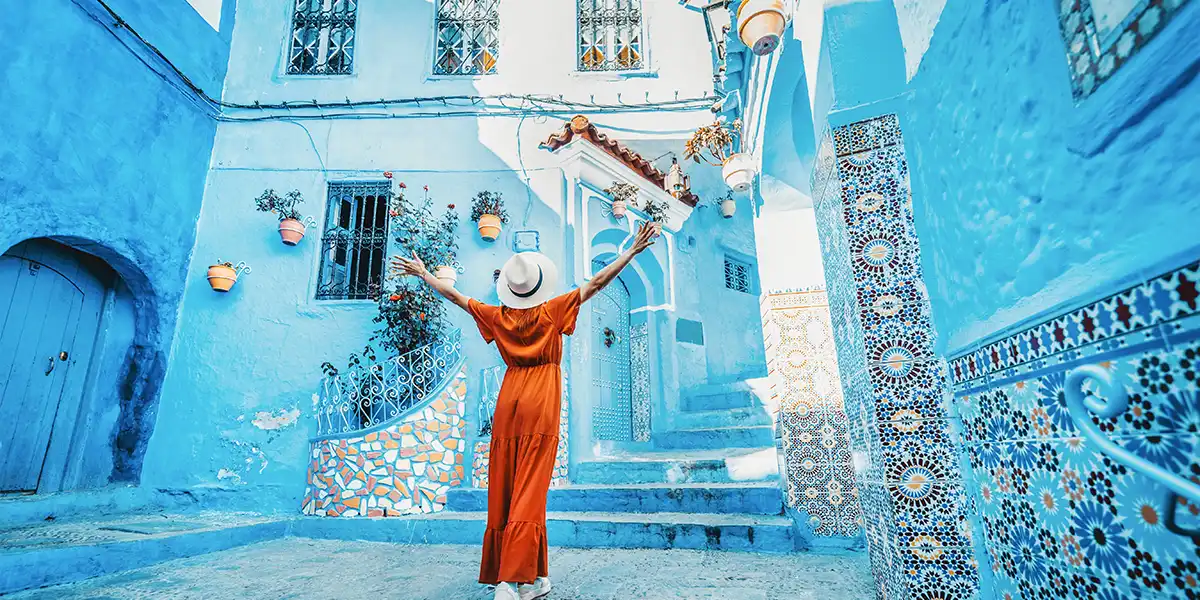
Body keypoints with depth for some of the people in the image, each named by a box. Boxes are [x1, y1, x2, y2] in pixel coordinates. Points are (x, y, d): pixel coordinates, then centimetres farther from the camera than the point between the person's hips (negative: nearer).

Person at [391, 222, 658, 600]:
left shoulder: (499, 316, 4)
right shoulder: (553, 311, -3)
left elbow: (455, 296, 14)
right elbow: (596, 283, -4)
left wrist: (422, 273, 29)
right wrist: (632, 250, 1)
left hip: (508, 403, 3)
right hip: (541, 405, -3)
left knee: (503, 493, 9)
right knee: (529, 494, -4)